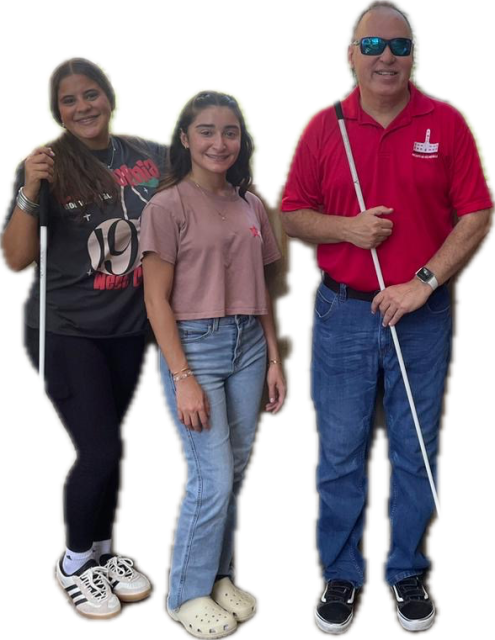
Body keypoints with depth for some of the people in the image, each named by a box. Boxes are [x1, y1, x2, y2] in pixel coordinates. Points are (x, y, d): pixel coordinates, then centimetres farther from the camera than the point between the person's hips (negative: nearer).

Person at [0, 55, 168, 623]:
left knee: (106, 446, 16)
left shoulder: (150, 155, -1)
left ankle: (102, 552, 37)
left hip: (129, 328, 4)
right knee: (101, 451, -4)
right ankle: (73, 564, 22)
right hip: (63, 332, -4)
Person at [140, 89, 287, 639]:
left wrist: (274, 360, 9)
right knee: (213, 477, -5)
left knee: (237, 473, 11)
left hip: (248, 345, 6)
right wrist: (183, 378, -14)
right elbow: (156, 301, -9)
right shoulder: (167, 206, -7)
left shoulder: (250, 206, 9)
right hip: (194, 345, -5)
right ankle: (188, 594, 15)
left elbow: (260, 289, 13)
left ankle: (219, 575, 29)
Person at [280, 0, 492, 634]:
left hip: (422, 313, 0)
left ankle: (407, 572, 31)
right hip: (342, 313, 1)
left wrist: (424, 282, -12)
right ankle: (341, 574, 27)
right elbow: (292, 215, 5)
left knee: (416, 452, 12)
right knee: (339, 455, 8)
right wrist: (347, 227, -14)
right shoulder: (323, 126, 2)